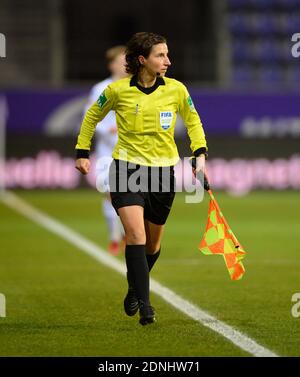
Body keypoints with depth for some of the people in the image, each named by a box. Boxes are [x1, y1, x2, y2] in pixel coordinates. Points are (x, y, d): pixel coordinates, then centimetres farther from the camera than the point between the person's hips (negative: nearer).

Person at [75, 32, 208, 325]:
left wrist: (200, 154, 2)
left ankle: (135, 288, 41)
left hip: (163, 172, 3)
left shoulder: (176, 90, -3)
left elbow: (193, 122, 14)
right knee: (135, 233, -19)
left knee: (153, 240, 12)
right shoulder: (118, 90, -7)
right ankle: (144, 304, -17)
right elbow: (92, 117, 11)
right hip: (127, 168, -3)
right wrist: (82, 153, 10)